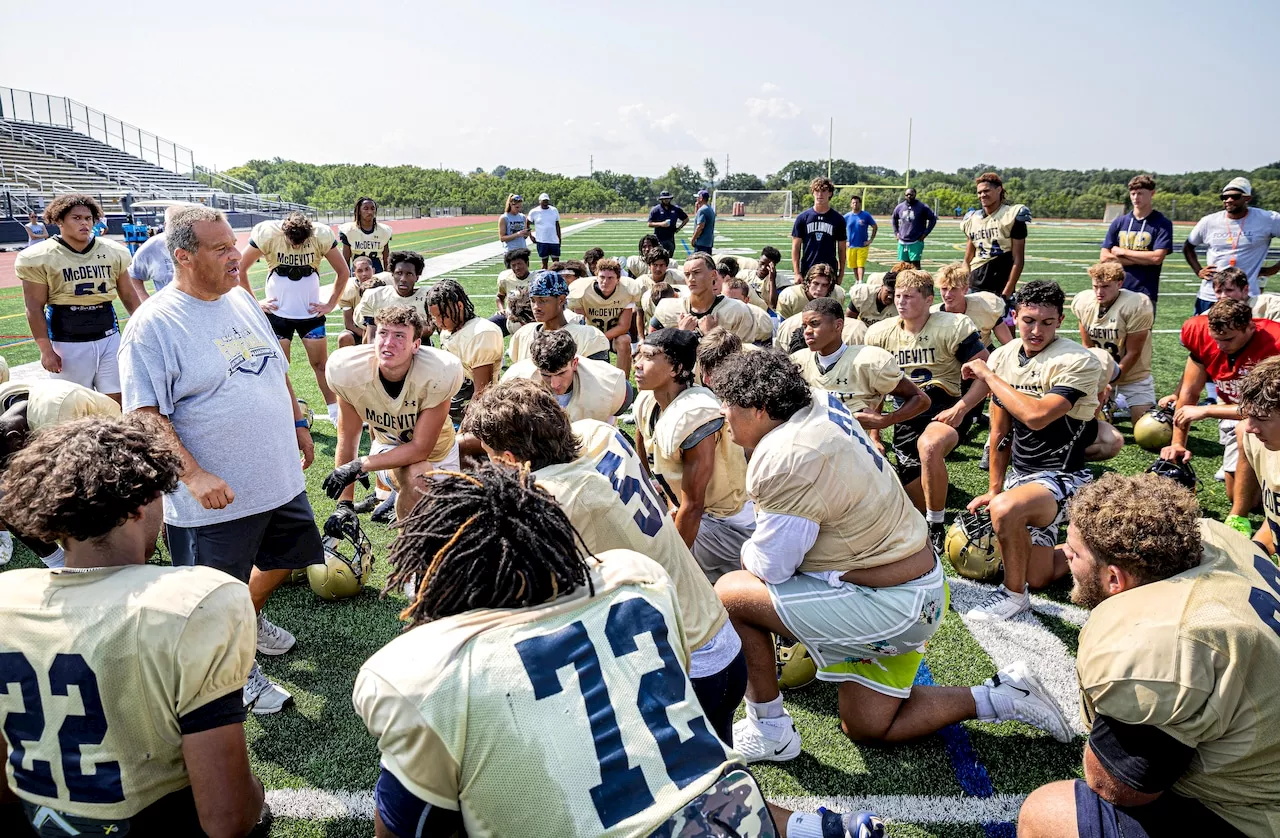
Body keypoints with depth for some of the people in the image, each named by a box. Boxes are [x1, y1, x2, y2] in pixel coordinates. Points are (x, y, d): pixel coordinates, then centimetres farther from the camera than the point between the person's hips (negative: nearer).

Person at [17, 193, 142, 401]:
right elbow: (35, 309, -6)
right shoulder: (42, 257, -7)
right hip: (68, 342, -3)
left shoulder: (113, 252, 4)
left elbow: (129, 297, 12)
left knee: (117, 398, 6)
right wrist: (46, 350, -10)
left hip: (108, 337, 3)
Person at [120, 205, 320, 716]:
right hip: (215, 498, -7)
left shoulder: (243, 300, 5)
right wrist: (194, 475, -26)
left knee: (284, 558, 25)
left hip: (280, 478, 7)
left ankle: (250, 618, 52)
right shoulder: (152, 325, -17)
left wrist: (298, 424, 16)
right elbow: (145, 416, -19)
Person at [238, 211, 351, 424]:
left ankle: (335, 412, 13)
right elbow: (241, 270, -3)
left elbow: (343, 272, 0)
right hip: (277, 313, 0)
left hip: (311, 312, 0)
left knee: (321, 363, 5)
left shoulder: (322, 235, -12)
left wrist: (331, 303, -1)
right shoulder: (267, 234, -15)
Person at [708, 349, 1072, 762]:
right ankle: (1001, 697, 21)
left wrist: (748, 552, 2)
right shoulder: (819, 402, -1)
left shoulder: (785, 460, -27)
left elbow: (770, 568, -19)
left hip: (891, 606, -10)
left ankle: (769, 732, 3)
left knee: (730, 592, -11)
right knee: (866, 727, 22)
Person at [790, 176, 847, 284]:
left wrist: (841, 273, 4)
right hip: (807, 272, 0)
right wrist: (797, 273, -5)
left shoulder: (838, 219, 4)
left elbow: (841, 249, 8)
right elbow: (796, 247, 3)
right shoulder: (802, 218, 3)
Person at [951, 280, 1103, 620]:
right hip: (1020, 474, 7)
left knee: (1006, 509, -36)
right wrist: (993, 490, 13)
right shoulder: (1002, 356, 1)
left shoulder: (1078, 362, -18)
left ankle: (1014, 595, -10)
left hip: (1062, 476, -6)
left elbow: (1037, 416, -33)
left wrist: (989, 375, -21)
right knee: (1038, 576, 8)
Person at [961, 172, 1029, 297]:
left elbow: (1018, 260, -7)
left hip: (1001, 291, -5)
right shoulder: (973, 220, 12)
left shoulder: (1012, 216, -4)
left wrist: (1006, 293, -13)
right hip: (974, 289, 5)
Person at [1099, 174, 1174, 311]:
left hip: (1145, 294, -3)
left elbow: (1157, 258, -11)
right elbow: (1104, 256, 2)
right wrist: (1142, 259, -5)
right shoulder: (1118, 223, 10)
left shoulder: (1162, 224, 0)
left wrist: (1123, 252, -4)